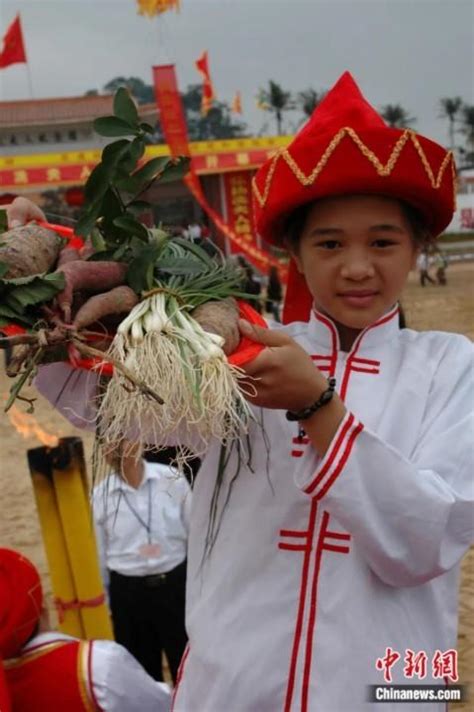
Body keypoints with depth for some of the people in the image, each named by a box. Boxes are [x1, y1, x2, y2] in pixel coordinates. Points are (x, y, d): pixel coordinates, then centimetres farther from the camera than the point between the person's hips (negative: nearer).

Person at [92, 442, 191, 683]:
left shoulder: (172, 479, -9)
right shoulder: (101, 494, -4)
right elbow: (100, 555, 5)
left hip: (175, 584, -1)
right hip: (127, 592, 1)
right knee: (142, 670, 17)